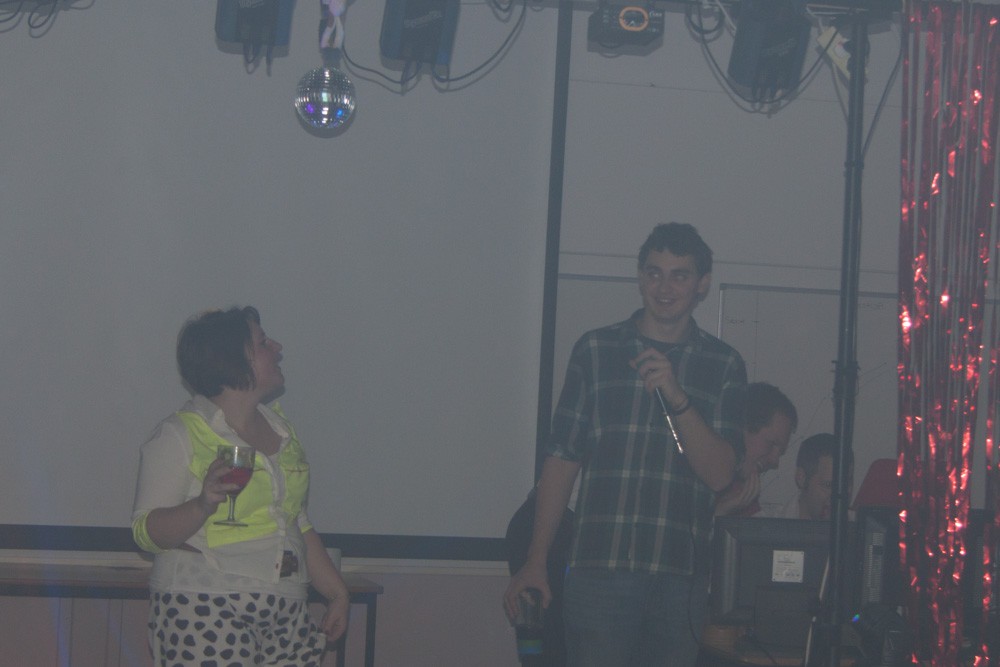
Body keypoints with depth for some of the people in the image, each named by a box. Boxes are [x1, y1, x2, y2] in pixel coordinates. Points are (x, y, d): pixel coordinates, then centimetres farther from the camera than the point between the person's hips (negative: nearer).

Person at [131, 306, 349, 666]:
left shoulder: (279, 427, 18)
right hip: (203, 616, -6)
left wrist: (337, 593, 21)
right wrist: (204, 505, -26)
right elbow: (146, 531, -10)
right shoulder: (178, 436, -3)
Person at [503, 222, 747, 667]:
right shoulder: (595, 351, 8)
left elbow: (719, 474, 0)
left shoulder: (724, 366, 8)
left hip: (682, 578, 1)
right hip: (600, 567, -1)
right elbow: (562, 460, 9)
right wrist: (535, 562, 5)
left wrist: (677, 396, -14)